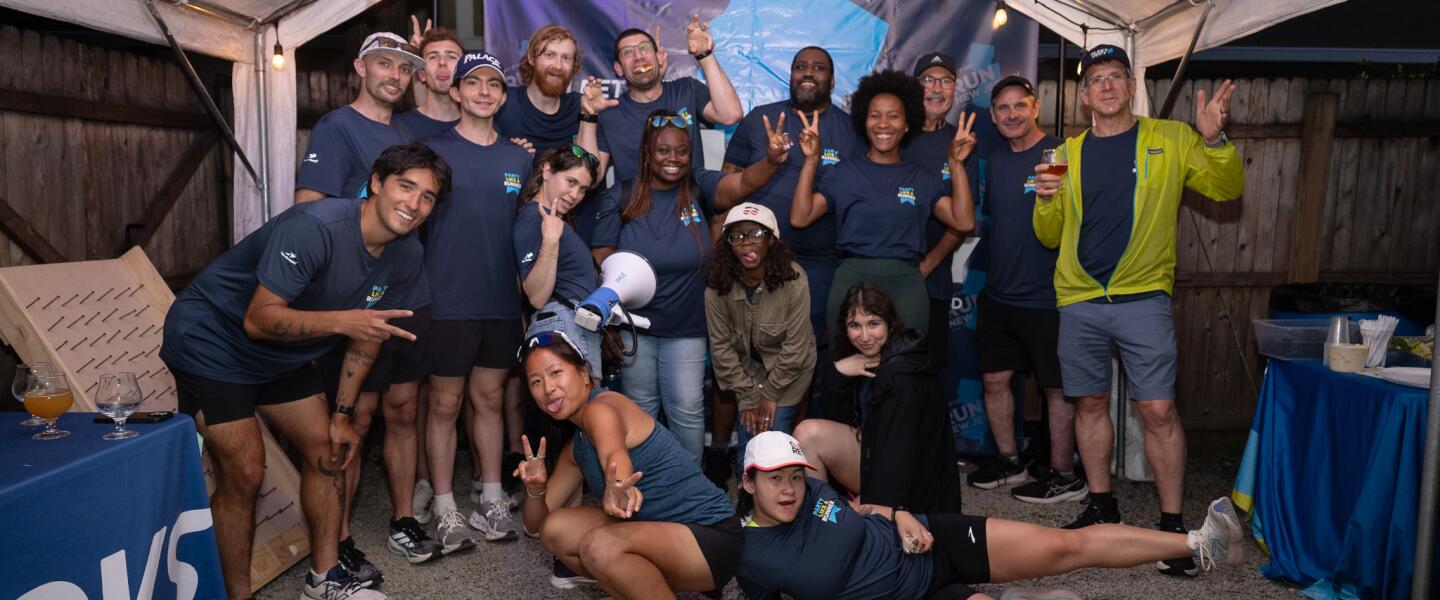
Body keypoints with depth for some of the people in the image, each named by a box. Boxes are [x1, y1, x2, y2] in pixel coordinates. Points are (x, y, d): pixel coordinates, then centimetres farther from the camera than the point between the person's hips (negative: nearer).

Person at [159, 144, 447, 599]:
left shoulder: (404, 260, -8)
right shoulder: (315, 226, -31)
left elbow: (368, 338, 4)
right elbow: (258, 320, -32)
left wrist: (343, 415, 3)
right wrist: (343, 320, -44)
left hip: (281, 357, 8)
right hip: (212, 342, -7)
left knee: (327, 452, 7)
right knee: (243, 475, -11)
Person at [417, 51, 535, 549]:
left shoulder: (520, 158, 9)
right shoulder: (433, 150, -2)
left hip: (503, 301, 4)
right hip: (448, 301, -3)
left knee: (490, 399, 13)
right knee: (445, 404, 4)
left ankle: (491, 501, 24)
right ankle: (446, 511, 16)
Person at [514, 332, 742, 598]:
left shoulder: (600, 407, -15)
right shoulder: (575, 448, 12)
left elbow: (615, 454, -39)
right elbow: (536, 523, 13)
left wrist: (616, 487, -62)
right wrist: (535, 489, -9)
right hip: (658, 531, 9)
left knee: (598, 546, -30)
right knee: (555, 530, -1)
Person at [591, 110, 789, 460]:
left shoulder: (699, 187, -7)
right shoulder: (622, 196, -7)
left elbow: (742, 184, -26)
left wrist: (771, 161, -47)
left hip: (686, 327, 0)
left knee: (688, 410, 6)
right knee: (640, 409, 16)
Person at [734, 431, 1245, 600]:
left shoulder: (811, 487, -6)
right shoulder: (750, 556, -15)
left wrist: (900, 515, -4)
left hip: (927, 543, 3)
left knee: (1068, 546, -5)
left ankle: (1197, 544, 5)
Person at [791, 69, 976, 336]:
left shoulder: (921, 178, 14)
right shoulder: (845, 172, 10)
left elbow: (964, 222, 1)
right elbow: (799, 218, -1)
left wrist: (956, 163, -1)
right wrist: (812, 160, -6)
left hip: (905, 277, 1)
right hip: (852, 275, 0)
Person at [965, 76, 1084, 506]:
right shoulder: (995, 160, 11)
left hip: (1046, 295, -7)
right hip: (998, 293, 7)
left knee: (1057, 387, 4)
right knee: (994, 378, 13)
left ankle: (1064, 476, 17)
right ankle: (1009, 461, 30)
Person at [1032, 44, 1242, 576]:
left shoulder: (1170, 139, 5)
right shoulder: (1069, 153, 10)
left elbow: (1228, 188, 0)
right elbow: (1050, 237, 12)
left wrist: (1214, 140, -17)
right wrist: (1047, 202, -9)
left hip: (1142, 297, -2)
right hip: (1079, 300, 3)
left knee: (1158, 410, -6)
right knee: (1091, 403, 9)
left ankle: (1172, 522, 6)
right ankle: (1102, 506, 24)